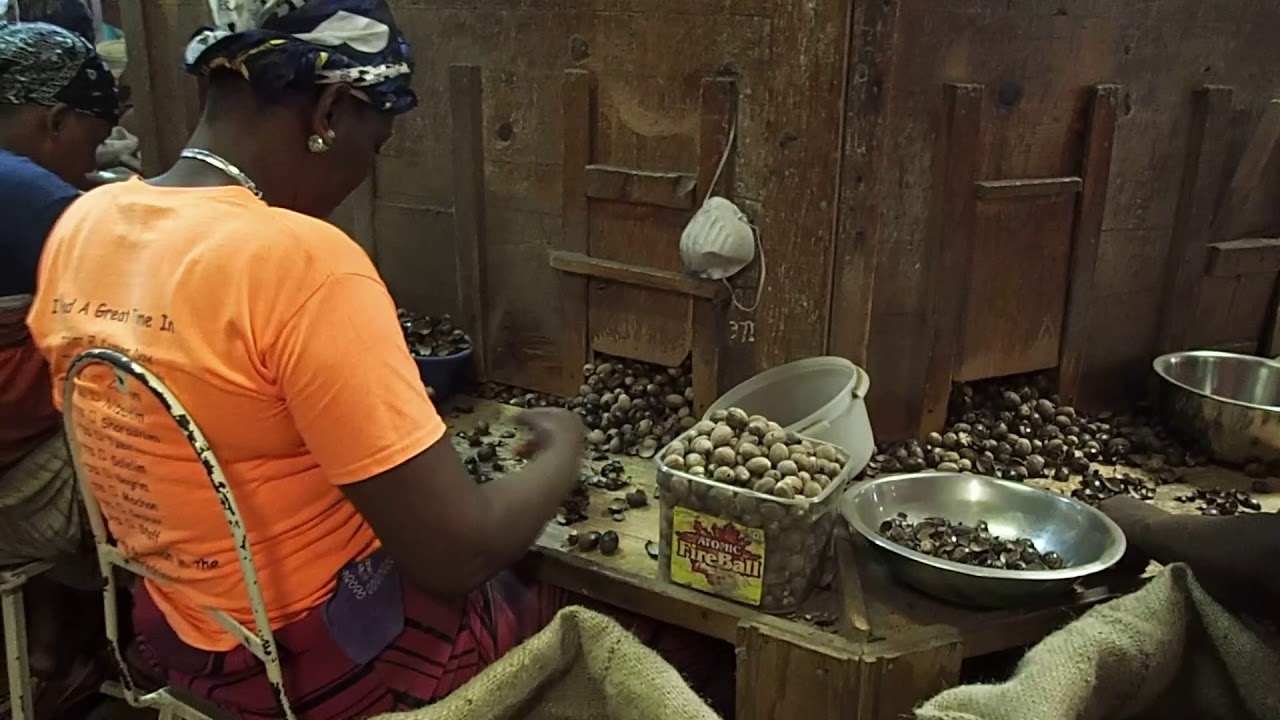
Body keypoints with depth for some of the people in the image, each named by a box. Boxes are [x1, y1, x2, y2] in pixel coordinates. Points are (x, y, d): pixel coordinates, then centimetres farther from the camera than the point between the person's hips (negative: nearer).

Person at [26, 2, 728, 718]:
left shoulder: (82, 227, -3)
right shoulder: (301, 261, -29)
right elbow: (455, 554, -27)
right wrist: (562, 453, -8)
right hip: (329, 660, -8)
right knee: (689, 642, 11)